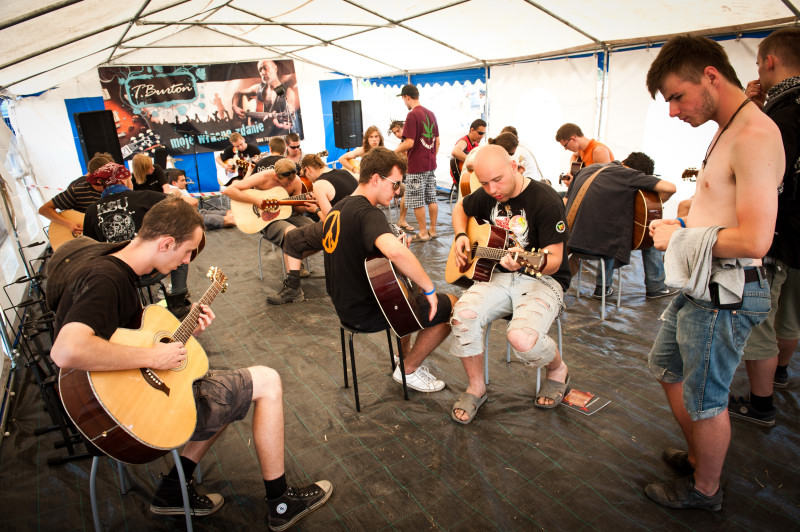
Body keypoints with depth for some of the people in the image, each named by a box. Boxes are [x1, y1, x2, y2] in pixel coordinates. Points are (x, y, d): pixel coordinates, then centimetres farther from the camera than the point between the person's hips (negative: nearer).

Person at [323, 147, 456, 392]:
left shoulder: (337, 209, 6)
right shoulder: (368, 213, -25)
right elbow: (396, 252, -45)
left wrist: (394, 243, 10)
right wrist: (429, 288, -31)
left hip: (345, 303, 10)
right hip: (366, 312, -10)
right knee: (451, 307, -2)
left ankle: (405, 355, 38)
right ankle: (408, 370, 13)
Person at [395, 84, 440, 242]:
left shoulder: (412, 115, -15)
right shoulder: (430, 114, 11)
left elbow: (409, 142, -21)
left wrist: (394, 152, -6)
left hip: (416, 166, -8)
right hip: (430, 164, 8)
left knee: (417, 202, 1)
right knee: (431, 198, 12)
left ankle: (423, 233, 8)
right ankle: (433, 230, 20)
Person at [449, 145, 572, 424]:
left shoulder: (546, 200, -16)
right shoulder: (486, 196, 4)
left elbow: (554, 261, -17)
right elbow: (460, 208, 26)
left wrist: (524, 262, -38)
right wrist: (461, 236, 6)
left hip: (542, 280, -5)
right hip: (498, 275, 5)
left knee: (522, 337, -32)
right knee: (463, 314, -25)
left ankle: (558, 370, 8)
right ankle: (476, 387, -1)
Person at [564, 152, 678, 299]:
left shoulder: (587, 169, 15)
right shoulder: (629, 174, -4)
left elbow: (565, 203, 17)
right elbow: (670, 188, -11)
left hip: (572, 239, 7)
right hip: (600, 242, -6)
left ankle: (602, 287, 34)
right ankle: (655, 287, 30)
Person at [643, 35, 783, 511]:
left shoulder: (755, 136, -21)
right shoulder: (728, 130, 11)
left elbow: (754, 241, -27)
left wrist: (681, 237, -16)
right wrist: (685, 227, 5)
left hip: (724, 296, -10)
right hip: (700, 288, 10)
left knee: (705, 399, 8)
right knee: (667, 368, 24)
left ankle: (705, 489, 32)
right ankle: (699, 455, 45)